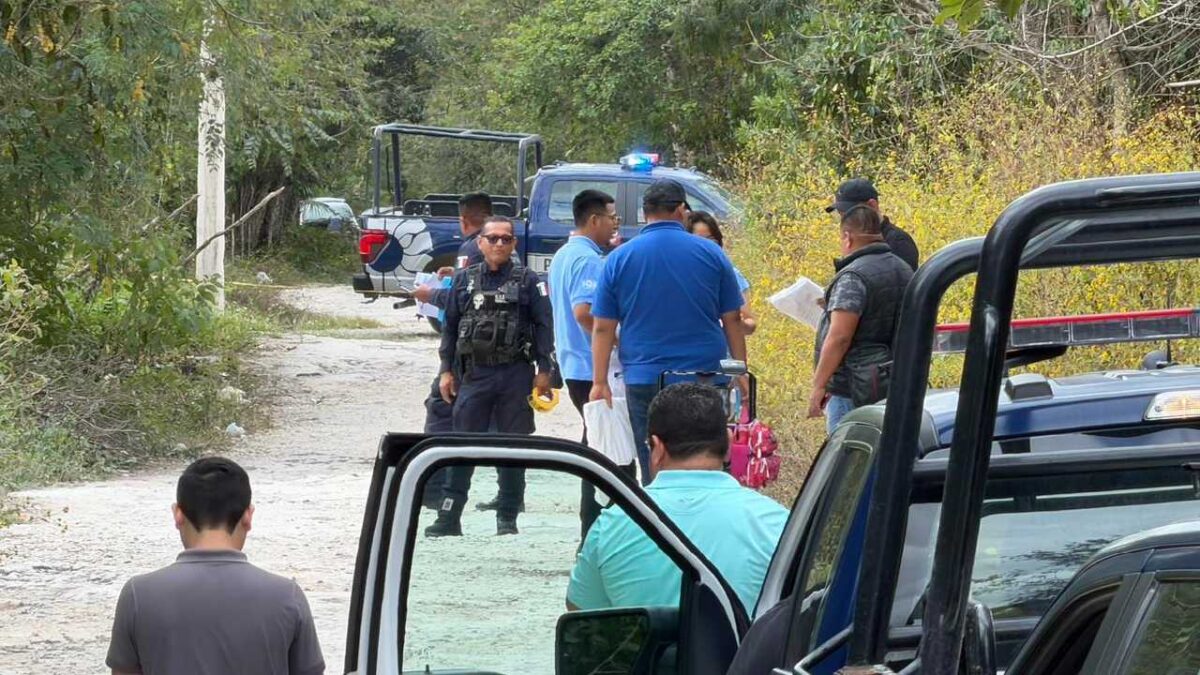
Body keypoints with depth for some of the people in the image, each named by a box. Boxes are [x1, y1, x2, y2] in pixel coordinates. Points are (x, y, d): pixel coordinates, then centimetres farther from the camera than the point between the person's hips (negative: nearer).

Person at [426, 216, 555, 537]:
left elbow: (543, 326, 0)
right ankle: (449, 517, 3)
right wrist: (447, 371, 7)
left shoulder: (528, 281, 2)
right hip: (474, 374, 2)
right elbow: (450, 327, 13)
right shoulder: (464, 280, 9)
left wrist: (543, 371, -6)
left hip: (516, 375, -2)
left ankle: (507, 517, 11)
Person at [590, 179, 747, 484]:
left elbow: (602, 328, 1)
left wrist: (600, 382, 5)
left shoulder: (619, 258, 1)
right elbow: (732, 320, 5)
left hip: (644, 380, 0)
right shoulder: (711, 254, 1)